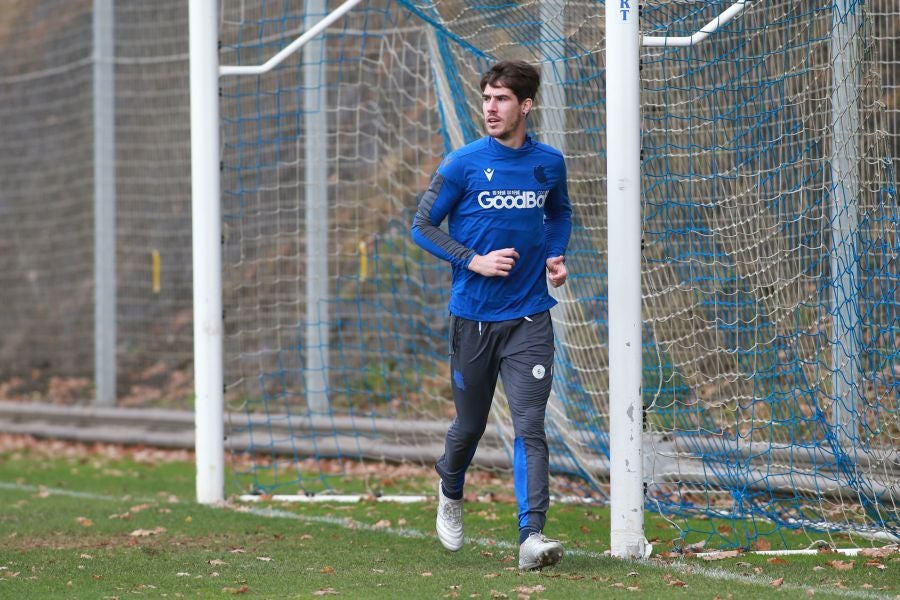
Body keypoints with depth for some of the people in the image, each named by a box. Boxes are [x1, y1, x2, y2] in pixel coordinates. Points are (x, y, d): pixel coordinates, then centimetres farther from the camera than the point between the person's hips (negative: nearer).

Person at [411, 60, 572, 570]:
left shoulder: (550, 163, 3)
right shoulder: (464, 164, -6)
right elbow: (423, 226, -1)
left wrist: (557, 255, 4)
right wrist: (474, 261, -13)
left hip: (530, 318, 1)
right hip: (473, 317, -1)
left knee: (530, 425, -12)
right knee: (470, 424, 13)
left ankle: (533, 536, -18)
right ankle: (451, 494, 44)